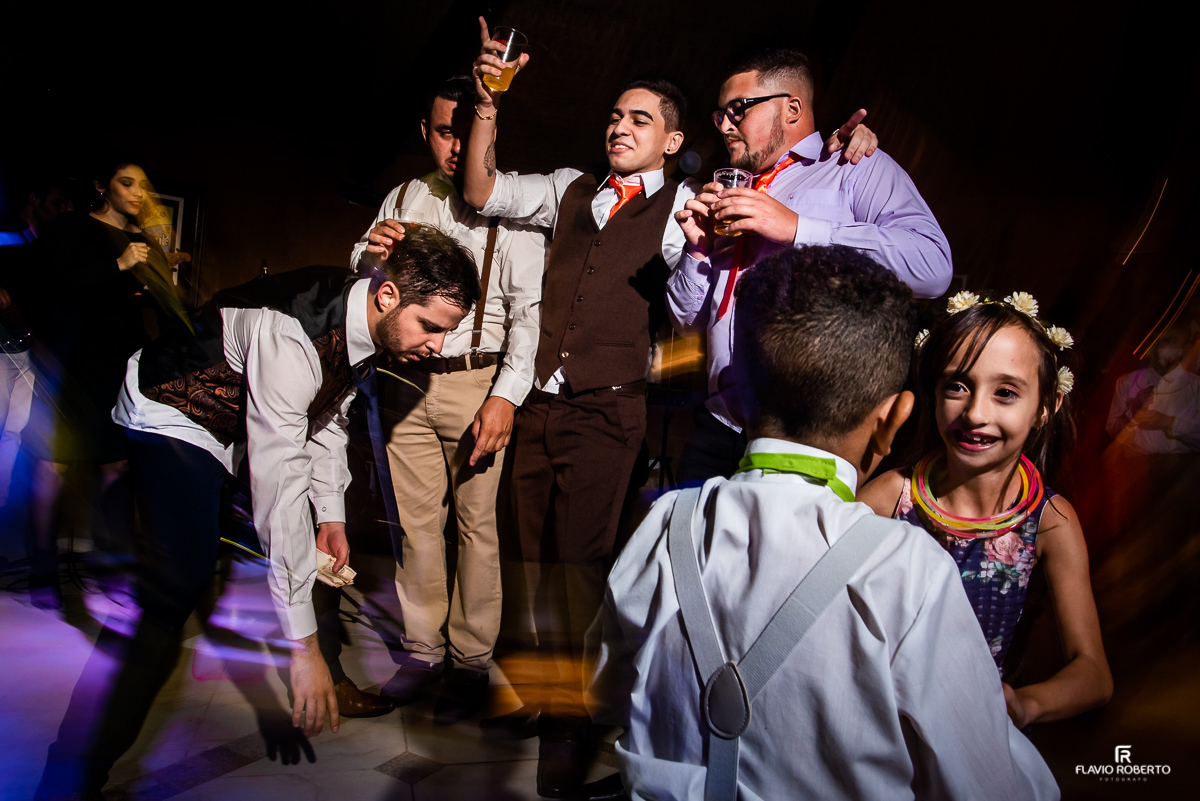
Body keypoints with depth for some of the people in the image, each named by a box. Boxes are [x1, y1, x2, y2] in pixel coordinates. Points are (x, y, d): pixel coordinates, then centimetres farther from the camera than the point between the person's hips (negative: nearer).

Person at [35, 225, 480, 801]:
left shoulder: (365, 319, -9)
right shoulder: (291, 335, -39)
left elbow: (328, 416, 9)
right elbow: (279, 486, -40)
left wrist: (331, 514, 4)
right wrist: (303, 643, -38)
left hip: (235, 421, 9)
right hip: (169, 414, -9)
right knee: (175, 585, -23)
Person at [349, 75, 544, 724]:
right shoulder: (402, 200, 14)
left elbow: (529, 308, -8)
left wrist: (507, 395, -18)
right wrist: (369, 255, -8)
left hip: (477, 383, -4)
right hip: (407, 380, 5)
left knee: (477, 520, -2)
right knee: (416, 518, 8)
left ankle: (472, 660, 11)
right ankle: (423, 648, 21)